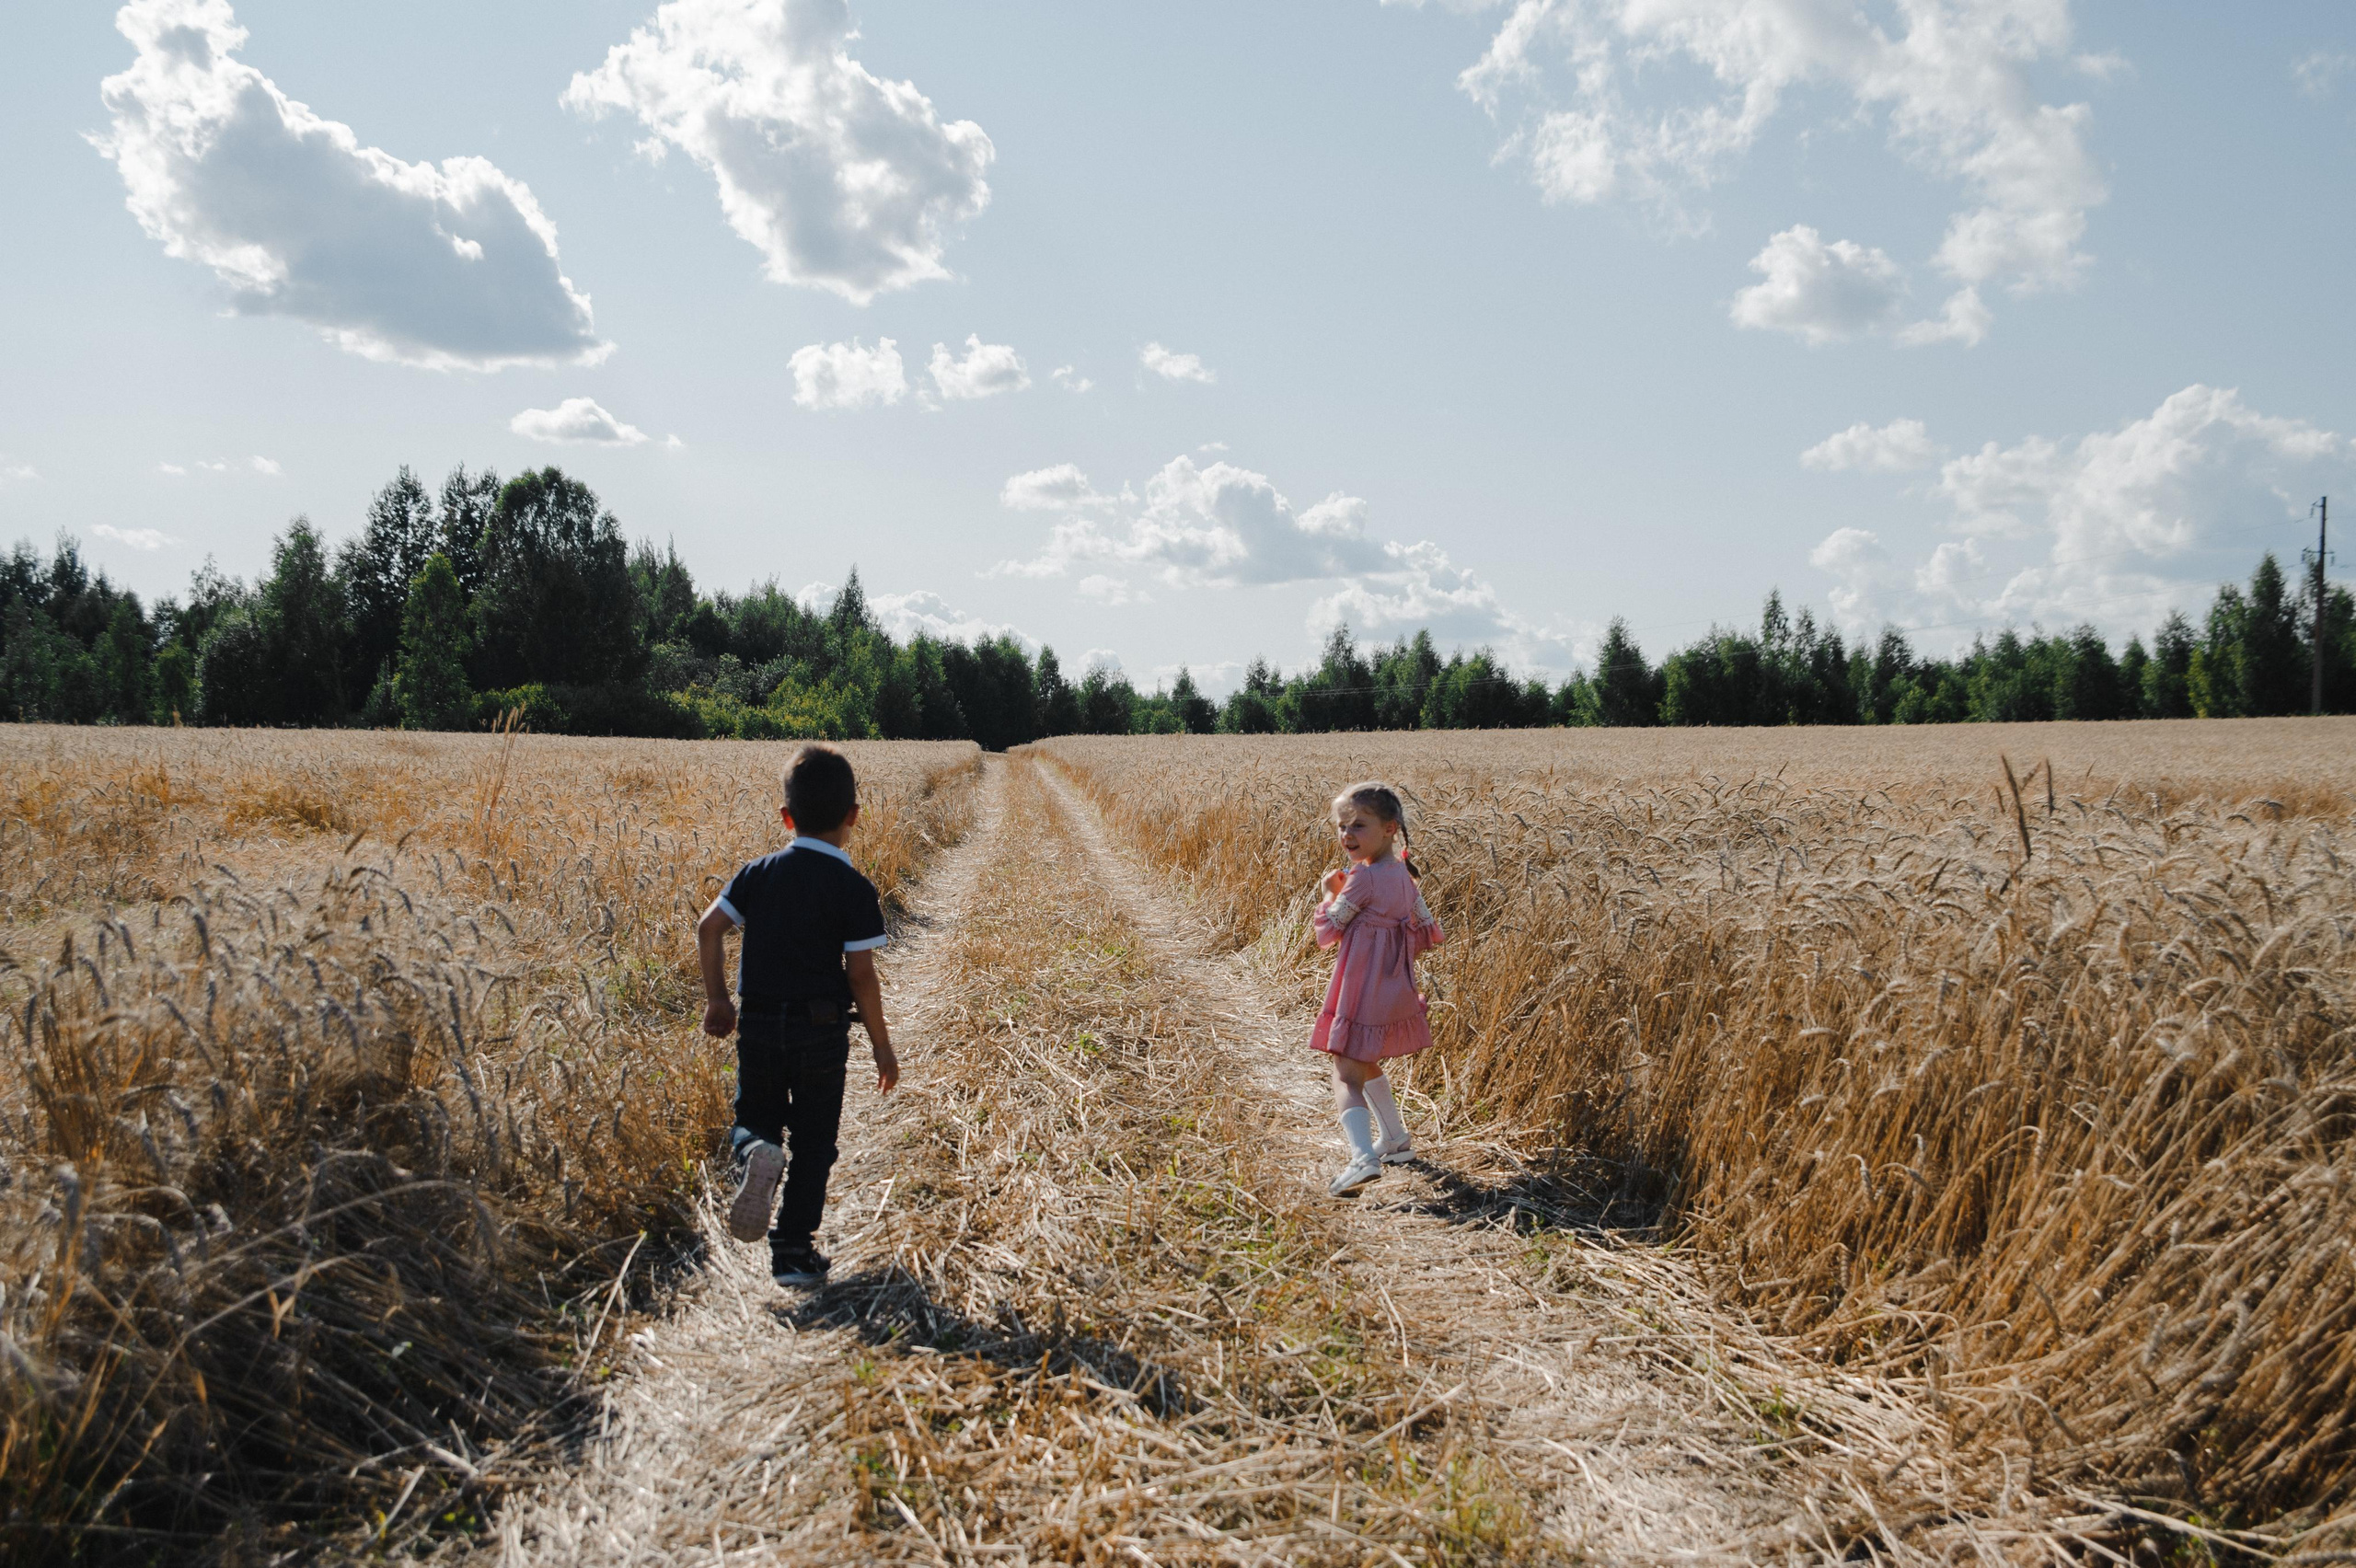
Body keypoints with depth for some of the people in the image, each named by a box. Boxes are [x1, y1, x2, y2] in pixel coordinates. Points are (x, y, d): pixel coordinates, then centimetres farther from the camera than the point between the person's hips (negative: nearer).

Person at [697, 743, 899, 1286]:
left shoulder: (759, 873, 3)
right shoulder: (855, 889, -8)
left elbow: (708, 928, -3)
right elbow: (861, 975, -10)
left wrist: (717, 1000, 8)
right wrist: (882, 1045, -1)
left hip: (758, 1024, 2)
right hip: (822, 1029, -2)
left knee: (755, 1115, 22)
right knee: (813, 1141, 12)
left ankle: (757, 1153, -12)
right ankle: (793, 1249, 14)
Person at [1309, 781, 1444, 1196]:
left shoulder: (1363, 878, -18)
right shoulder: (1403, 875, 6)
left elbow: (1327, 933, -9)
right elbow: (1429, 932, 12)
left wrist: (1329, 895, 5)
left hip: (1362, 992, -9)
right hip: (1394, 988, 9)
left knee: (1347, 1075, -10)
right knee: (1365, 1066, 27)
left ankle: (1363, 1156, -26)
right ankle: (1397, 1140, 36)